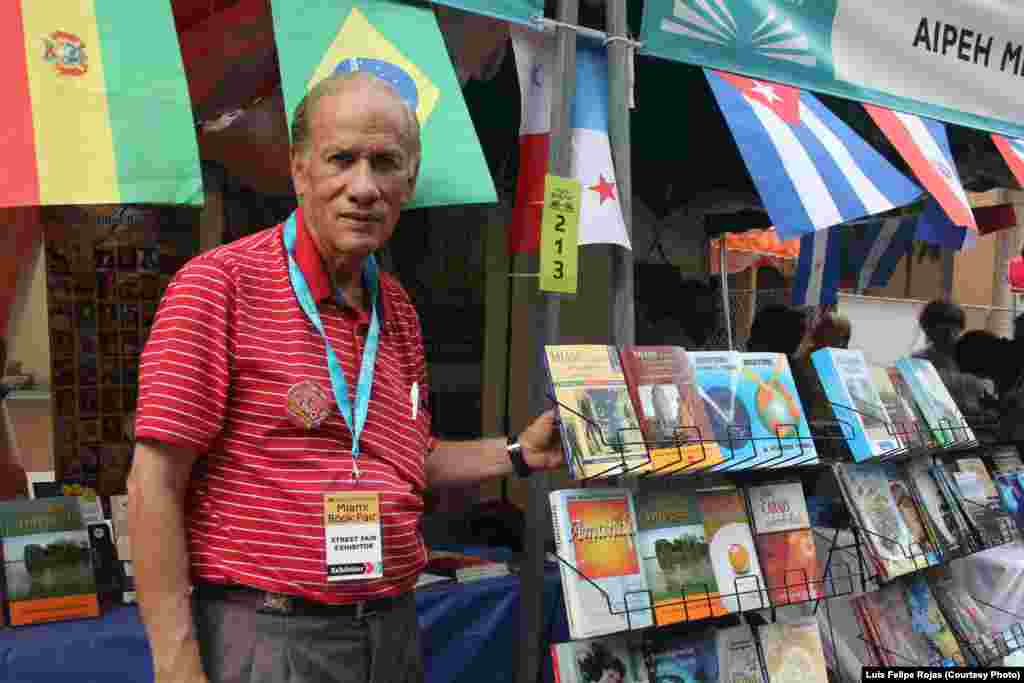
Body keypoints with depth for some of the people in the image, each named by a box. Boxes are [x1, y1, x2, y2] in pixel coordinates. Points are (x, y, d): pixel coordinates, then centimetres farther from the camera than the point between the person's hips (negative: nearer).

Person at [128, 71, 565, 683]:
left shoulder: (397, 307, 8)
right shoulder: (221, 283, -13)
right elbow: (155, 483, -15)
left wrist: (520, 454, 10)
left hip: (395, 631, 7)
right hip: (268, 632, -6)